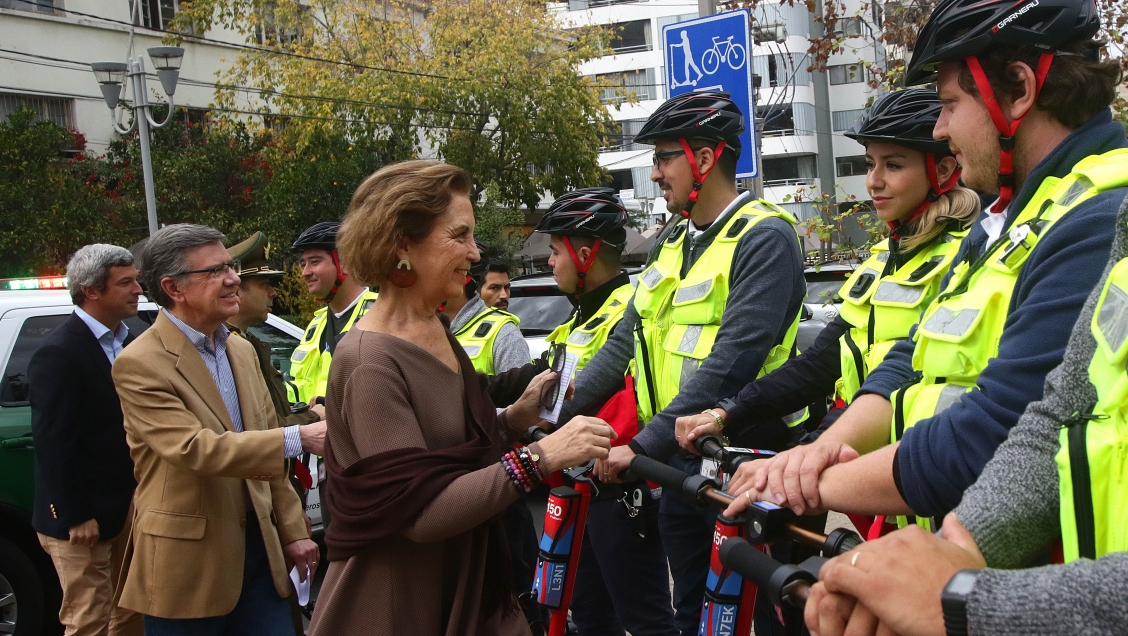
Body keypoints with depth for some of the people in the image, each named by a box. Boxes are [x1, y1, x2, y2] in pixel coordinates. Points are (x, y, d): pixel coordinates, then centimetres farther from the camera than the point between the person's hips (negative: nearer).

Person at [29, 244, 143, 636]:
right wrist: (75, 517, -17)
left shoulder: (126, 345, 9)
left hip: (126, 509, 8)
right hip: (83, 521, -8)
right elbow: (53, 443, -18)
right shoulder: (58, 354, -16)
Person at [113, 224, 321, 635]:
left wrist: (292, 531, 11)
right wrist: (298, 439, -30)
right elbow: (194, 449, -25)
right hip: (189, 561, -6)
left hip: (260, 550, 6)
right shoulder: (140, 364, -13)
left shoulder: (242, 351, 11)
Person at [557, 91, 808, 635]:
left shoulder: (763, 238, -14)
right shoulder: (672, 243, 12)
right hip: (680, 462, 8)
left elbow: (733, 361, -25)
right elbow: (626, 342, 11)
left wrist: (643, 445, -26)